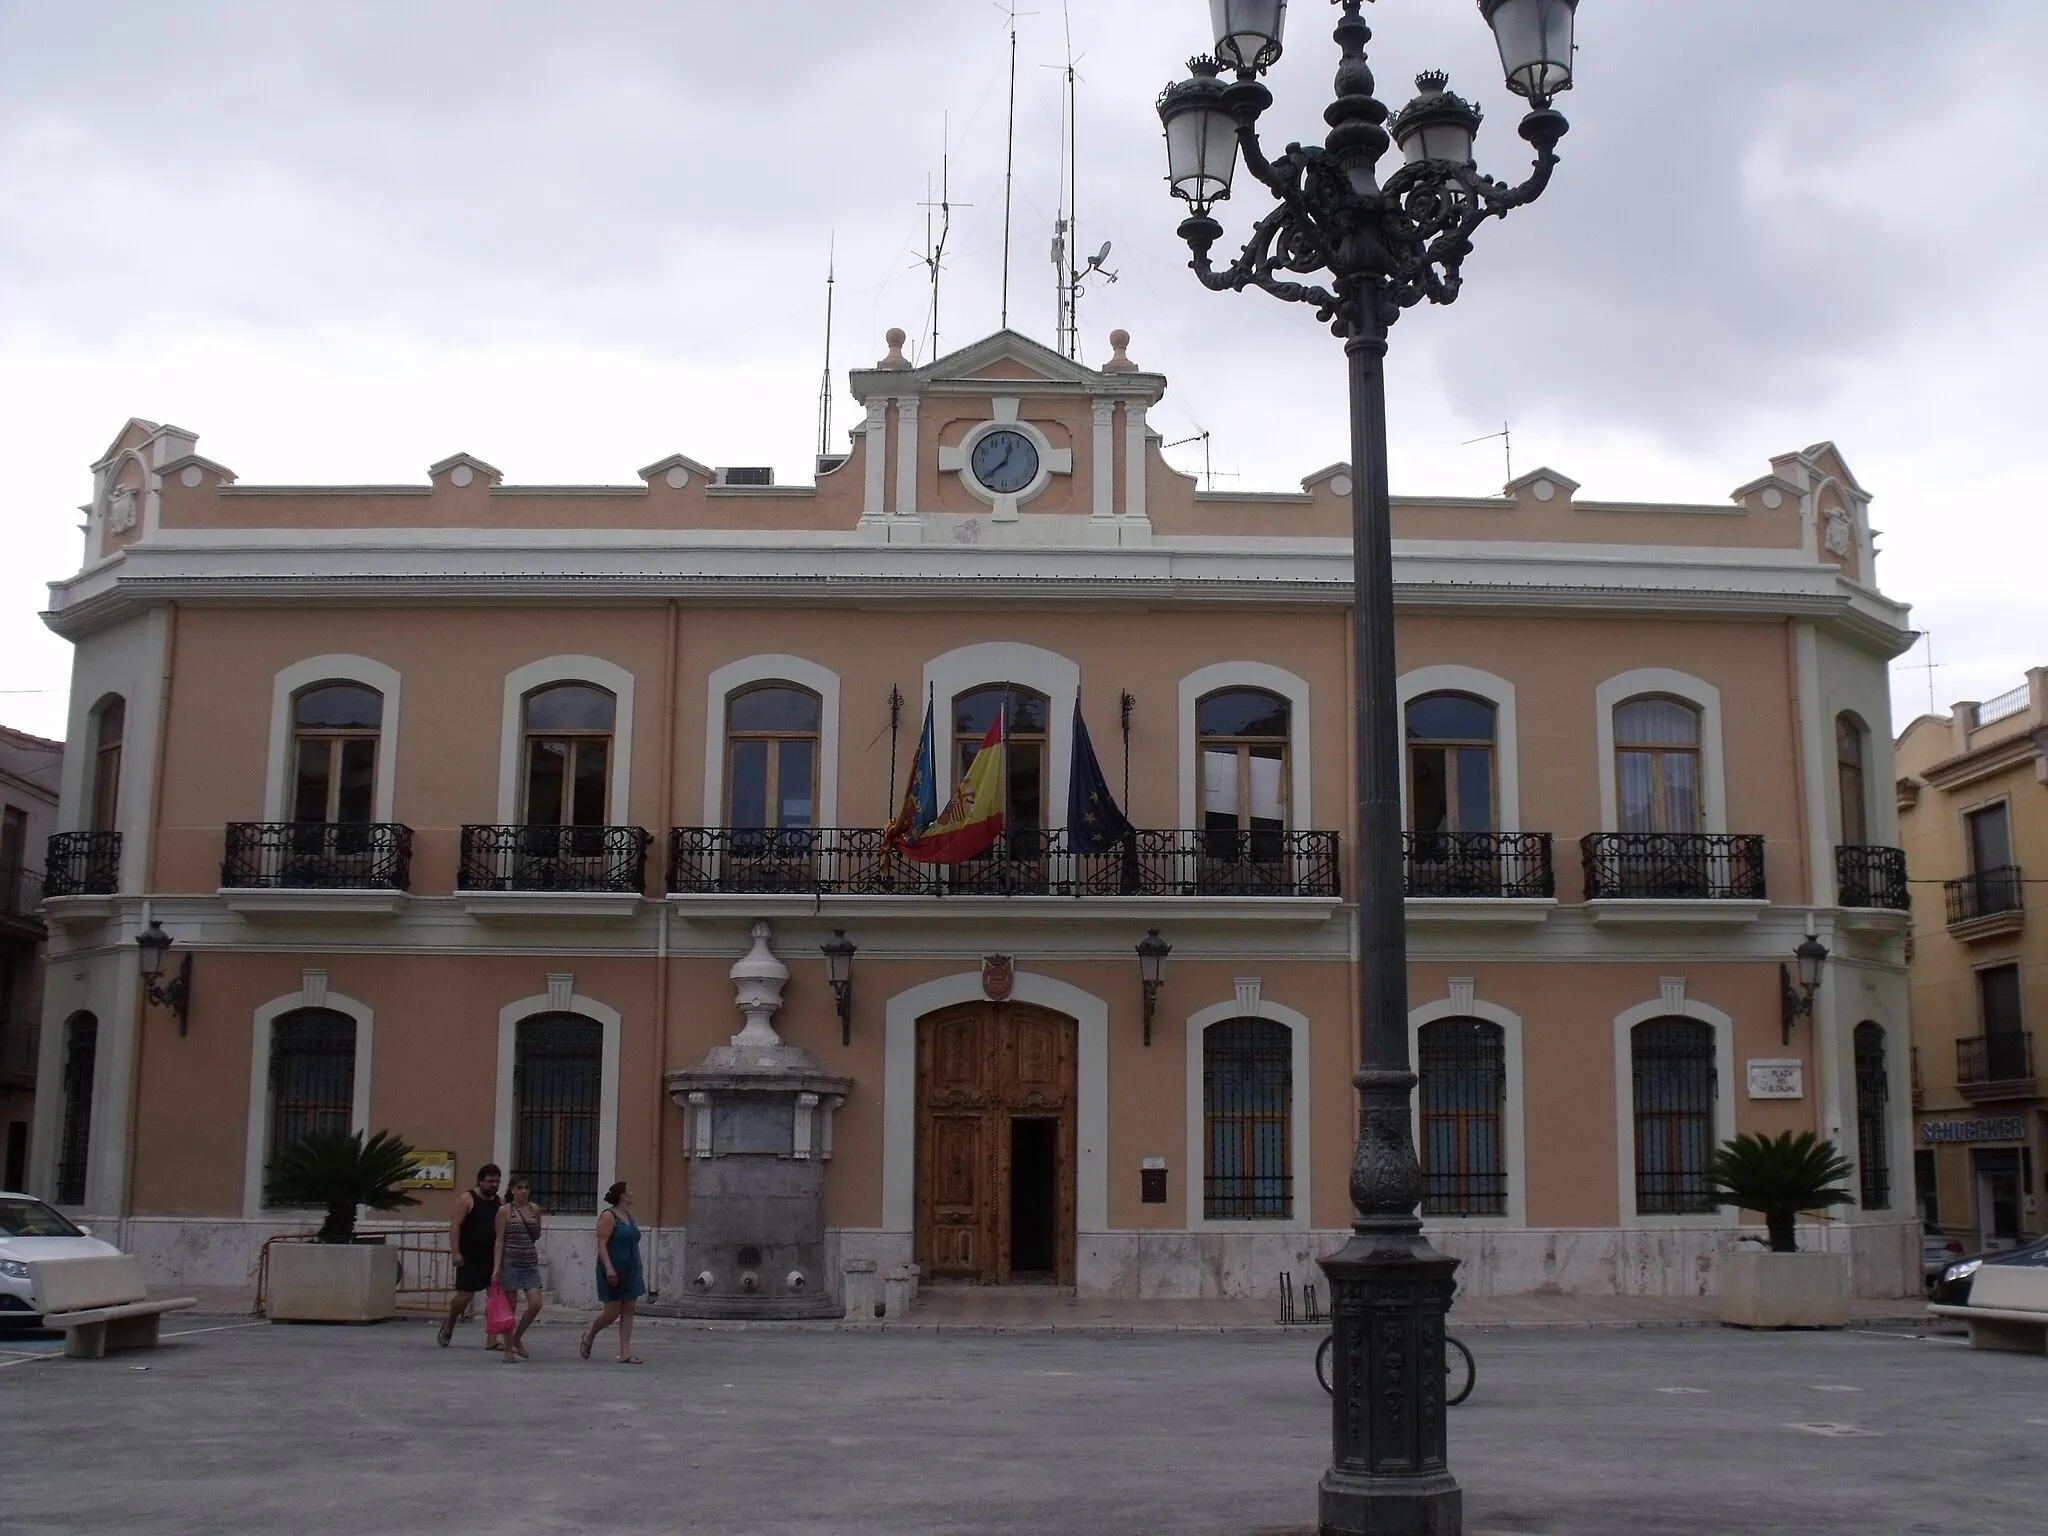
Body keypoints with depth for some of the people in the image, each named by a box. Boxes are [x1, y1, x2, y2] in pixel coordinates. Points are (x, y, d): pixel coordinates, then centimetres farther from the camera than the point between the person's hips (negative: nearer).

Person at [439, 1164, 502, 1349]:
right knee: (465, 1295, -2)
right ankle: (449, 1324, 28)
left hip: (492, 1256, 5)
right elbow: (455, 1226, -10)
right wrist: (455, 1252, -18)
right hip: (469, 1257, -5)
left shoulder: (499, 1202, 10)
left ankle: (492, 1340, -1)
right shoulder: (467, 1199, -5)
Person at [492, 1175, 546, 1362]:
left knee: (536, 1303, -7)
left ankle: (517, 1338, 15)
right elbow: (499, 1240, -6)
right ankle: (508, 1350, 10)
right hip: (510, 1261, -4)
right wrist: (496, 1267, -11)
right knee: (510, 1306, 1)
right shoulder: (504, 1210, -4)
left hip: (530, 1262, 4)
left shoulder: (534, 1209, 7)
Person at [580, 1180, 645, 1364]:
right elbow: (601, 1244, -17)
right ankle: (589, 1336, 21)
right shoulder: (608, 1216, -10)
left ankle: (625, 1353, 2)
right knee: (612, 1312, -5)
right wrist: (608, 1268, -27)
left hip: (631, 1272, 8)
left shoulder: (629, 1216, 14)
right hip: (614, 1272, -8)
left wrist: (639, 1267, 19)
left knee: (628, 1312, 2)